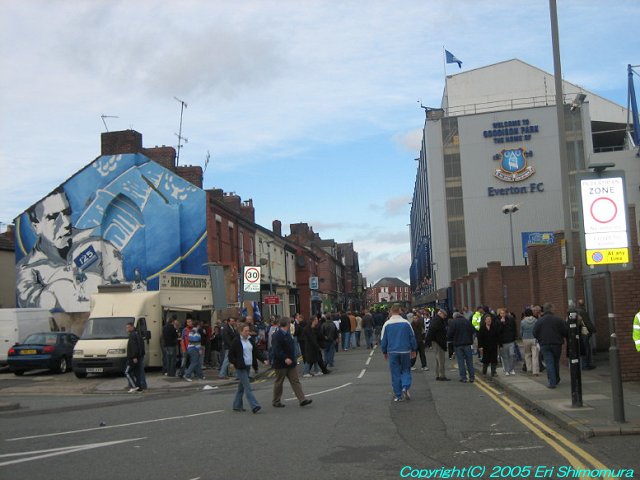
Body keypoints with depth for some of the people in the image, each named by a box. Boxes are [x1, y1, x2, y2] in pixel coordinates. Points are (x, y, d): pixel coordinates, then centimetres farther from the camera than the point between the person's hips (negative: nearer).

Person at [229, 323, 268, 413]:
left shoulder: (249, 340, 12)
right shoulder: (236, 341, -9)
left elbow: (255, 352, 17)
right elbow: (231, 354, -7)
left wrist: (263, 360, 8)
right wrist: (235, 363, -16)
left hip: (248, 367, 7)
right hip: (240, 368, -7)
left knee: (241, 387, 13)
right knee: (247, 387, -11)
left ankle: (237, 406, 22)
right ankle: (254, 406, -17)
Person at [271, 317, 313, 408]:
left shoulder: (288, 334, 13)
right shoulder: (276, 335, -18)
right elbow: (276, 350, -27)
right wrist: (285, 358, -34)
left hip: (290, 363, 8)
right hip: (281, 364, -8)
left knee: (295, 381, 3)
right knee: (279, 383, 4)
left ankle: (302, 399, -1)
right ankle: (276, 401, 18)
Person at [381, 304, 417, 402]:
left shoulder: (387, 324, -4)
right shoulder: (406, 323, -4)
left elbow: (383, 340, 2)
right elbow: (412, 337, 2)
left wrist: (384, 352, 15)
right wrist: (413, 350, 14)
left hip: (392, 352, 0)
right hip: (405, 352, 0)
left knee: (395, 373, 6)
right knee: (406, 370, 14)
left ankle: (398, 395, 7)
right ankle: (405, 387, -9)